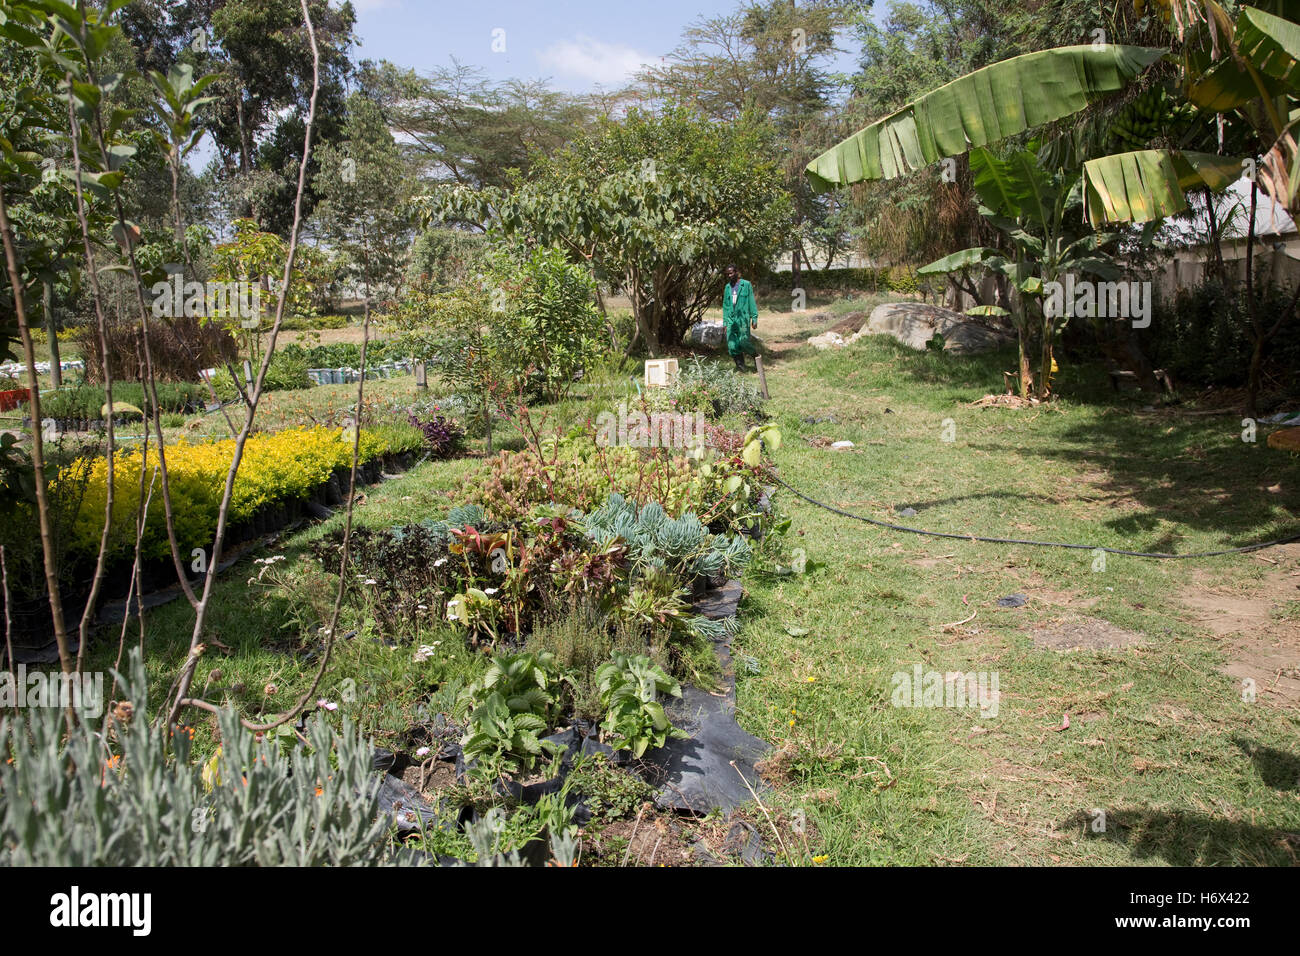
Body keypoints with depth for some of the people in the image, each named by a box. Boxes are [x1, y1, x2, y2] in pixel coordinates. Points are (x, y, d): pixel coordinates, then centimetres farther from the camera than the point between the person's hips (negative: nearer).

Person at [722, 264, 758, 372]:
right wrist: (724, 321, 13)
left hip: (743, 318, -4)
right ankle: (740, 365, 7)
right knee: (732, 345, -3)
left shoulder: (746, 284, 1)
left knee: (743, 341, -12)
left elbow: (752, 302, 0)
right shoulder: (727, 287, 14)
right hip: (731, 319, 4)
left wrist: (754, 318, -5)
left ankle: (755, 354, 16)